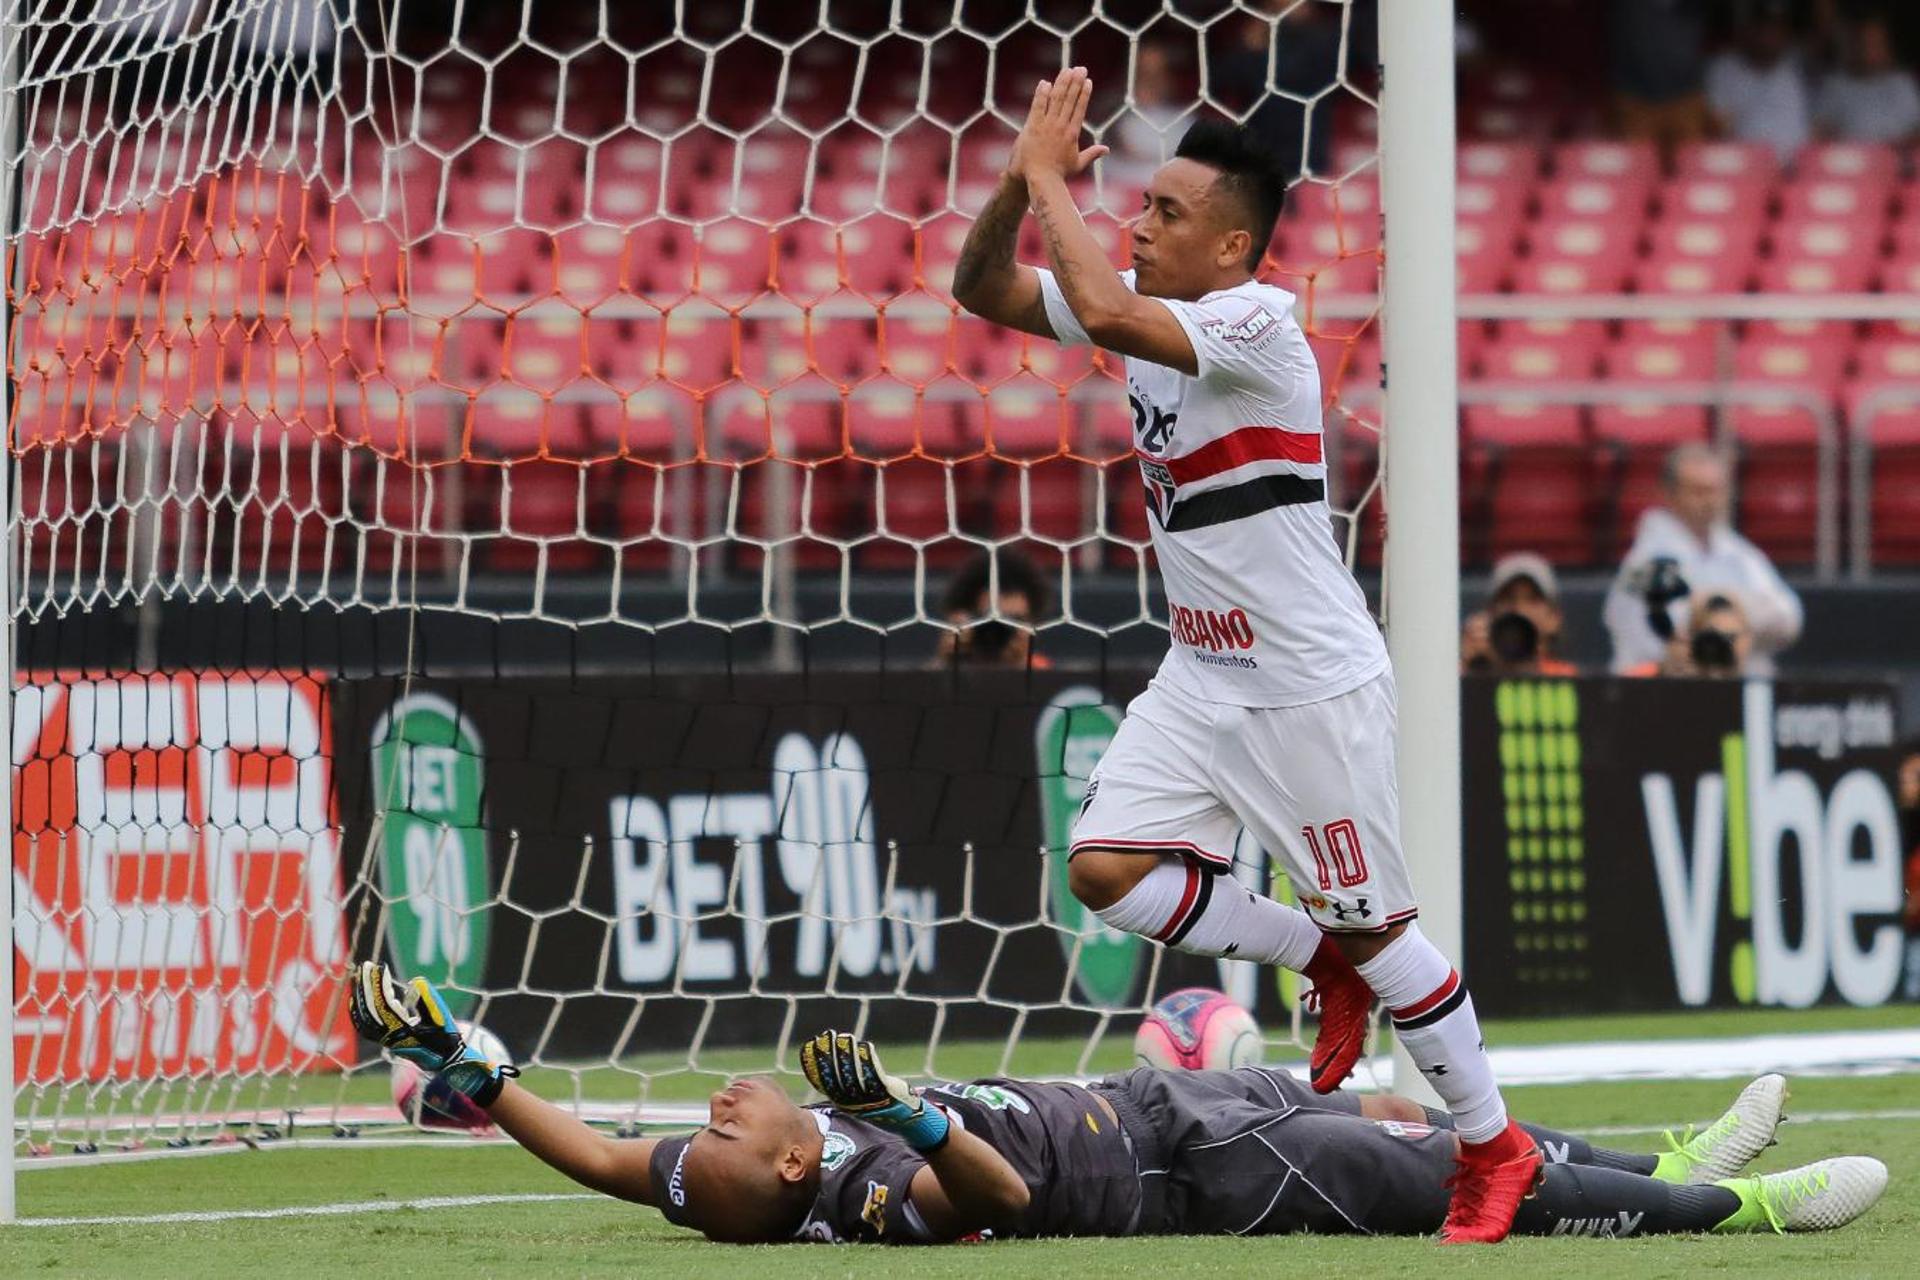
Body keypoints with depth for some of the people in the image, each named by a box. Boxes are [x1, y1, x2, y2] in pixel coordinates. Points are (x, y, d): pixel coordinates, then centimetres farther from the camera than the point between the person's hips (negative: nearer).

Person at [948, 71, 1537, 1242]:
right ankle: (1321, 960, 15)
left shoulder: (1257, 322, -21)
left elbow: (1105, 311, -36)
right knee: (1106, 868, -6)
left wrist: (1052, 178, -24)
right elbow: (984, 290, 6)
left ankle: (1496, 1148, 14)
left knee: (1372, 927, -2)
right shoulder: (1150, 307, 4)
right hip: (1202, 677, 8)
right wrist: (1022, 180, -10)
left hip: (1314, 684, -8)